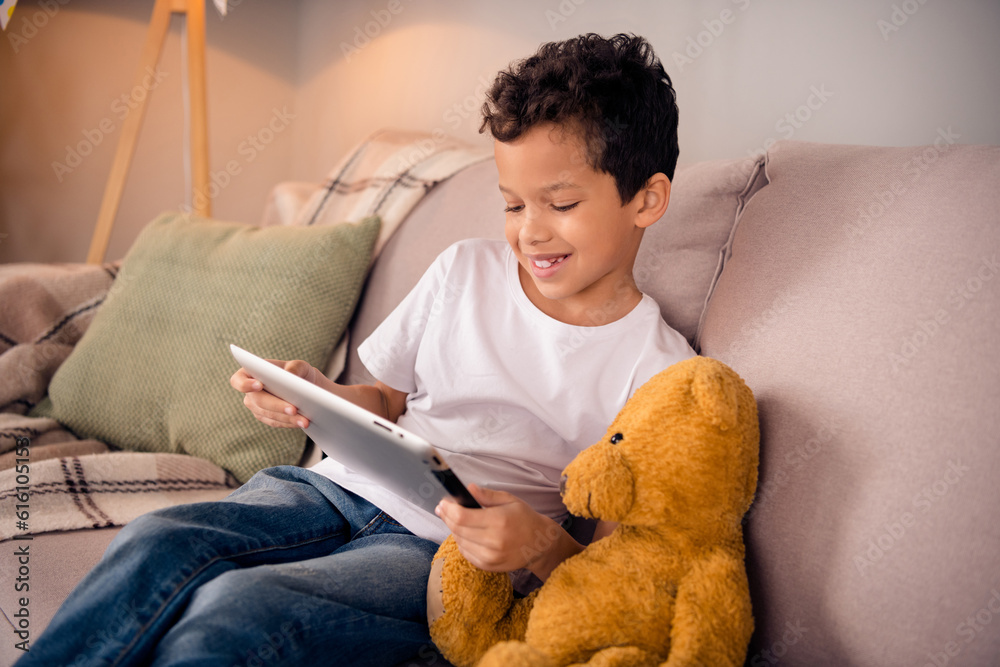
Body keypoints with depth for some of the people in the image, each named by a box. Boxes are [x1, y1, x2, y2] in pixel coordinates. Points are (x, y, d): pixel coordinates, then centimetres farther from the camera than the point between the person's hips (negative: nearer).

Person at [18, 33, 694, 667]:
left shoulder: (656, 370, -4)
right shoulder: (466, 270, 9)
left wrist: (542, 546, -25)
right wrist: (319, 395, -4)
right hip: (343, 487, 5)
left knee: (234, 612, -30)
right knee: (155, 541, -25)